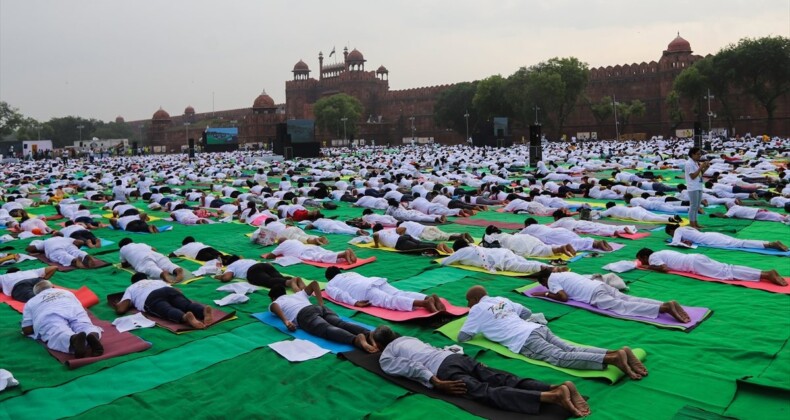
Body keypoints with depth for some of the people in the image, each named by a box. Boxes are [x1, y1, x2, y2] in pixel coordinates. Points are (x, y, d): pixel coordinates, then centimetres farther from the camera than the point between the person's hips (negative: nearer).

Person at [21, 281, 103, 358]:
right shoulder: (67, 292, 41)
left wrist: (36, 325, 41)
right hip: (75, 311, 3)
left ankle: (73, 339, -62)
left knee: (59, 335, -28)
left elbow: (27, 330, 23)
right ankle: (92, 335, -51)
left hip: (49, 317, -3)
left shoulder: (31, 302, 34)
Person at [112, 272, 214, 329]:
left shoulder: (130, 288, 36)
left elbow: (120, 310, 21)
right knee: (188, 305, -19)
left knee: (168, 311, -29)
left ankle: (185, 317, -62)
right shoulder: (158, 281, 45)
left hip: (152, 298, -3)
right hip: (169, 290, 3)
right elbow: (179, 291, 37)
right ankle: (204, 310, -52)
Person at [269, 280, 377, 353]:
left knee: (327, 329, -30)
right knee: (341, 324, -20)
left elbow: (275, 306, 3)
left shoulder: (274, 303, 29)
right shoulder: (298, 294, 45)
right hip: (318, 308, 5)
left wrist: (286, 321, -6)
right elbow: (314, 283, 37)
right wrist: (321, 304, 33)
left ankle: (356, 339, -61)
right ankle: (370, 335, -50)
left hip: (304, 315, -5)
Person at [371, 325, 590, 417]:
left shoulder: (385, 358, 12)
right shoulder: (407, 338, 34)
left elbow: (411, 367, -6)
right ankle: (560, 387, -31)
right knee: (507, 380, -9)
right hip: (458, 357, 8)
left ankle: (552, 396, -44)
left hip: (445, 370, -7)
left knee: (488, 393, -24)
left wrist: (436, 383, -11)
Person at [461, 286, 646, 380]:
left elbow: (462, 337, 11)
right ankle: (619, 352, -26)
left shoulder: (477, 310, 11)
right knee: (572, 350, -6)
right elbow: (527, 312, 38)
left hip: (525, 340, -7)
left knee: (561, 357, -23)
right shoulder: (502, 299, 30)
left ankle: (613, 358, -42)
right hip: (538, 328, 7)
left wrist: (474, 329, 32)